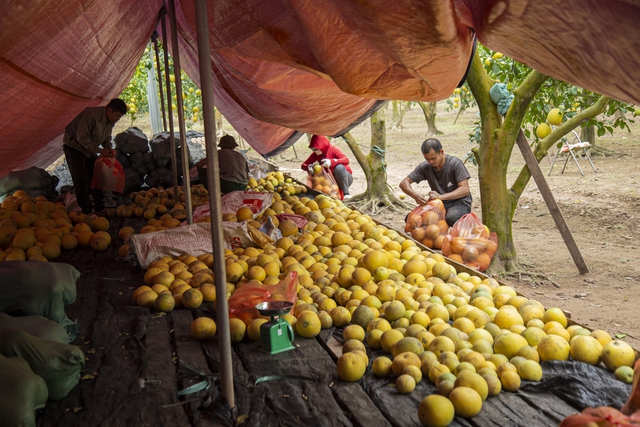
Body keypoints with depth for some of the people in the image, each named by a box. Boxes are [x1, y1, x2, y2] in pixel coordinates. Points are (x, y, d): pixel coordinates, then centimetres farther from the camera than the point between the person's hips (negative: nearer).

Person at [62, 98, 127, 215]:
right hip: (74, 146, -8)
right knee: (81, 180, -10)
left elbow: (106, 138, 8)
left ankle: (99, 208, 15)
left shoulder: (110, 121, -5)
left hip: (89, 148, 8)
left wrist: (109, 148, -13)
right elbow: (81, 138, -30)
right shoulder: (91, 115, -31)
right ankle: (87, 211, -9)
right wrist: (100, 150, -29)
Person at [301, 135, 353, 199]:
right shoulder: (315, 154, -3)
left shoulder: (333, 149, -16)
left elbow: (346, 160, -30)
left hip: (345, 178, -4)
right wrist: (308, 167, -28)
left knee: (339, 167, -36)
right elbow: (303, 165, -3)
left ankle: (346, 193, -29)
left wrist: (331, 162, -44)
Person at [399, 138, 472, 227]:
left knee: (452, 217, -39)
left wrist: (441, 197, -33)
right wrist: (415, 195, -27)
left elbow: (465, 190, -19)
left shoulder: (455, 163, -15)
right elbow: (404, 183, -4)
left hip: (459, 202, -4)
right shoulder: (425, 167, -4)